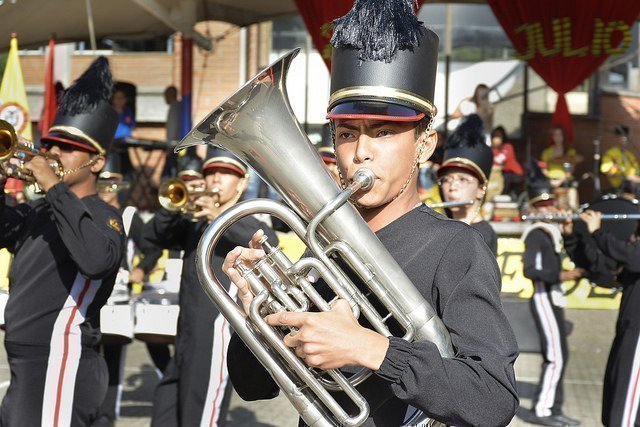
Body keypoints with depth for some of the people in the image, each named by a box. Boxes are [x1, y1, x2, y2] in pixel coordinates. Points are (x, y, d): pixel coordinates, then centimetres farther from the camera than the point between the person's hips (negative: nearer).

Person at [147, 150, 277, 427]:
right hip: (188, 337, 7)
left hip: (217, 333, -7)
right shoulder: (195, 224, 21)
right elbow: (153, 234, 11)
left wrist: (220, 216, -31)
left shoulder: (243, 220, 1)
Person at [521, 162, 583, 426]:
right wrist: (561, 276, -23)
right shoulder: (536, 233, -13)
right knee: (556, 357, -11)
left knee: (557, 357, 12)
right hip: (544, 297, -10)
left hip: (553, 297, 10)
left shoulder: (551, 230, 14)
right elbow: (529, 270, -24)